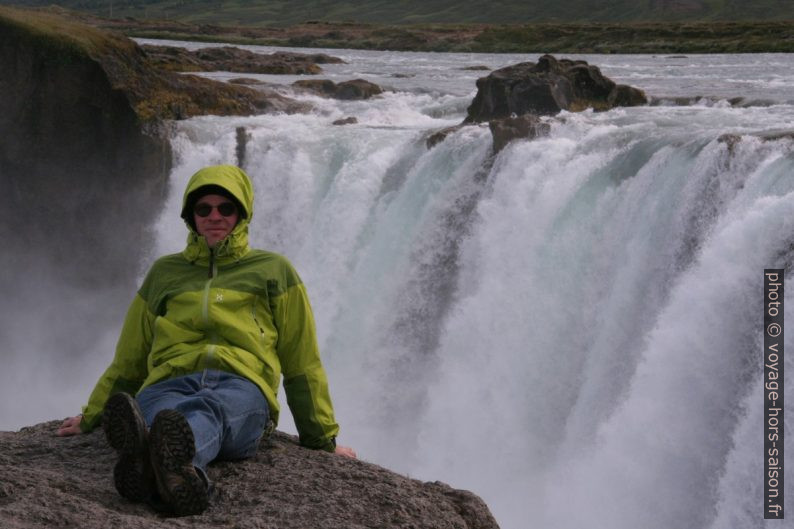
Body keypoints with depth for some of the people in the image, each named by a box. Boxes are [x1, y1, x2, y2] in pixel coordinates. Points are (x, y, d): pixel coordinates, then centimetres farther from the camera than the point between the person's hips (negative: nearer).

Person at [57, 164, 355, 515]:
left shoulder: (273, 271, 24)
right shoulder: (165, 272, 30)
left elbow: (302, 362, 23)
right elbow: (129, 359, 36)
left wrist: (323, 439, 23)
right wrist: (91, 417, 34)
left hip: (242, 386, -2)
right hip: (168, 383, 2)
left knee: (208, 411, -42)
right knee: (162, 413, -40)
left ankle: (166, 460, -76)